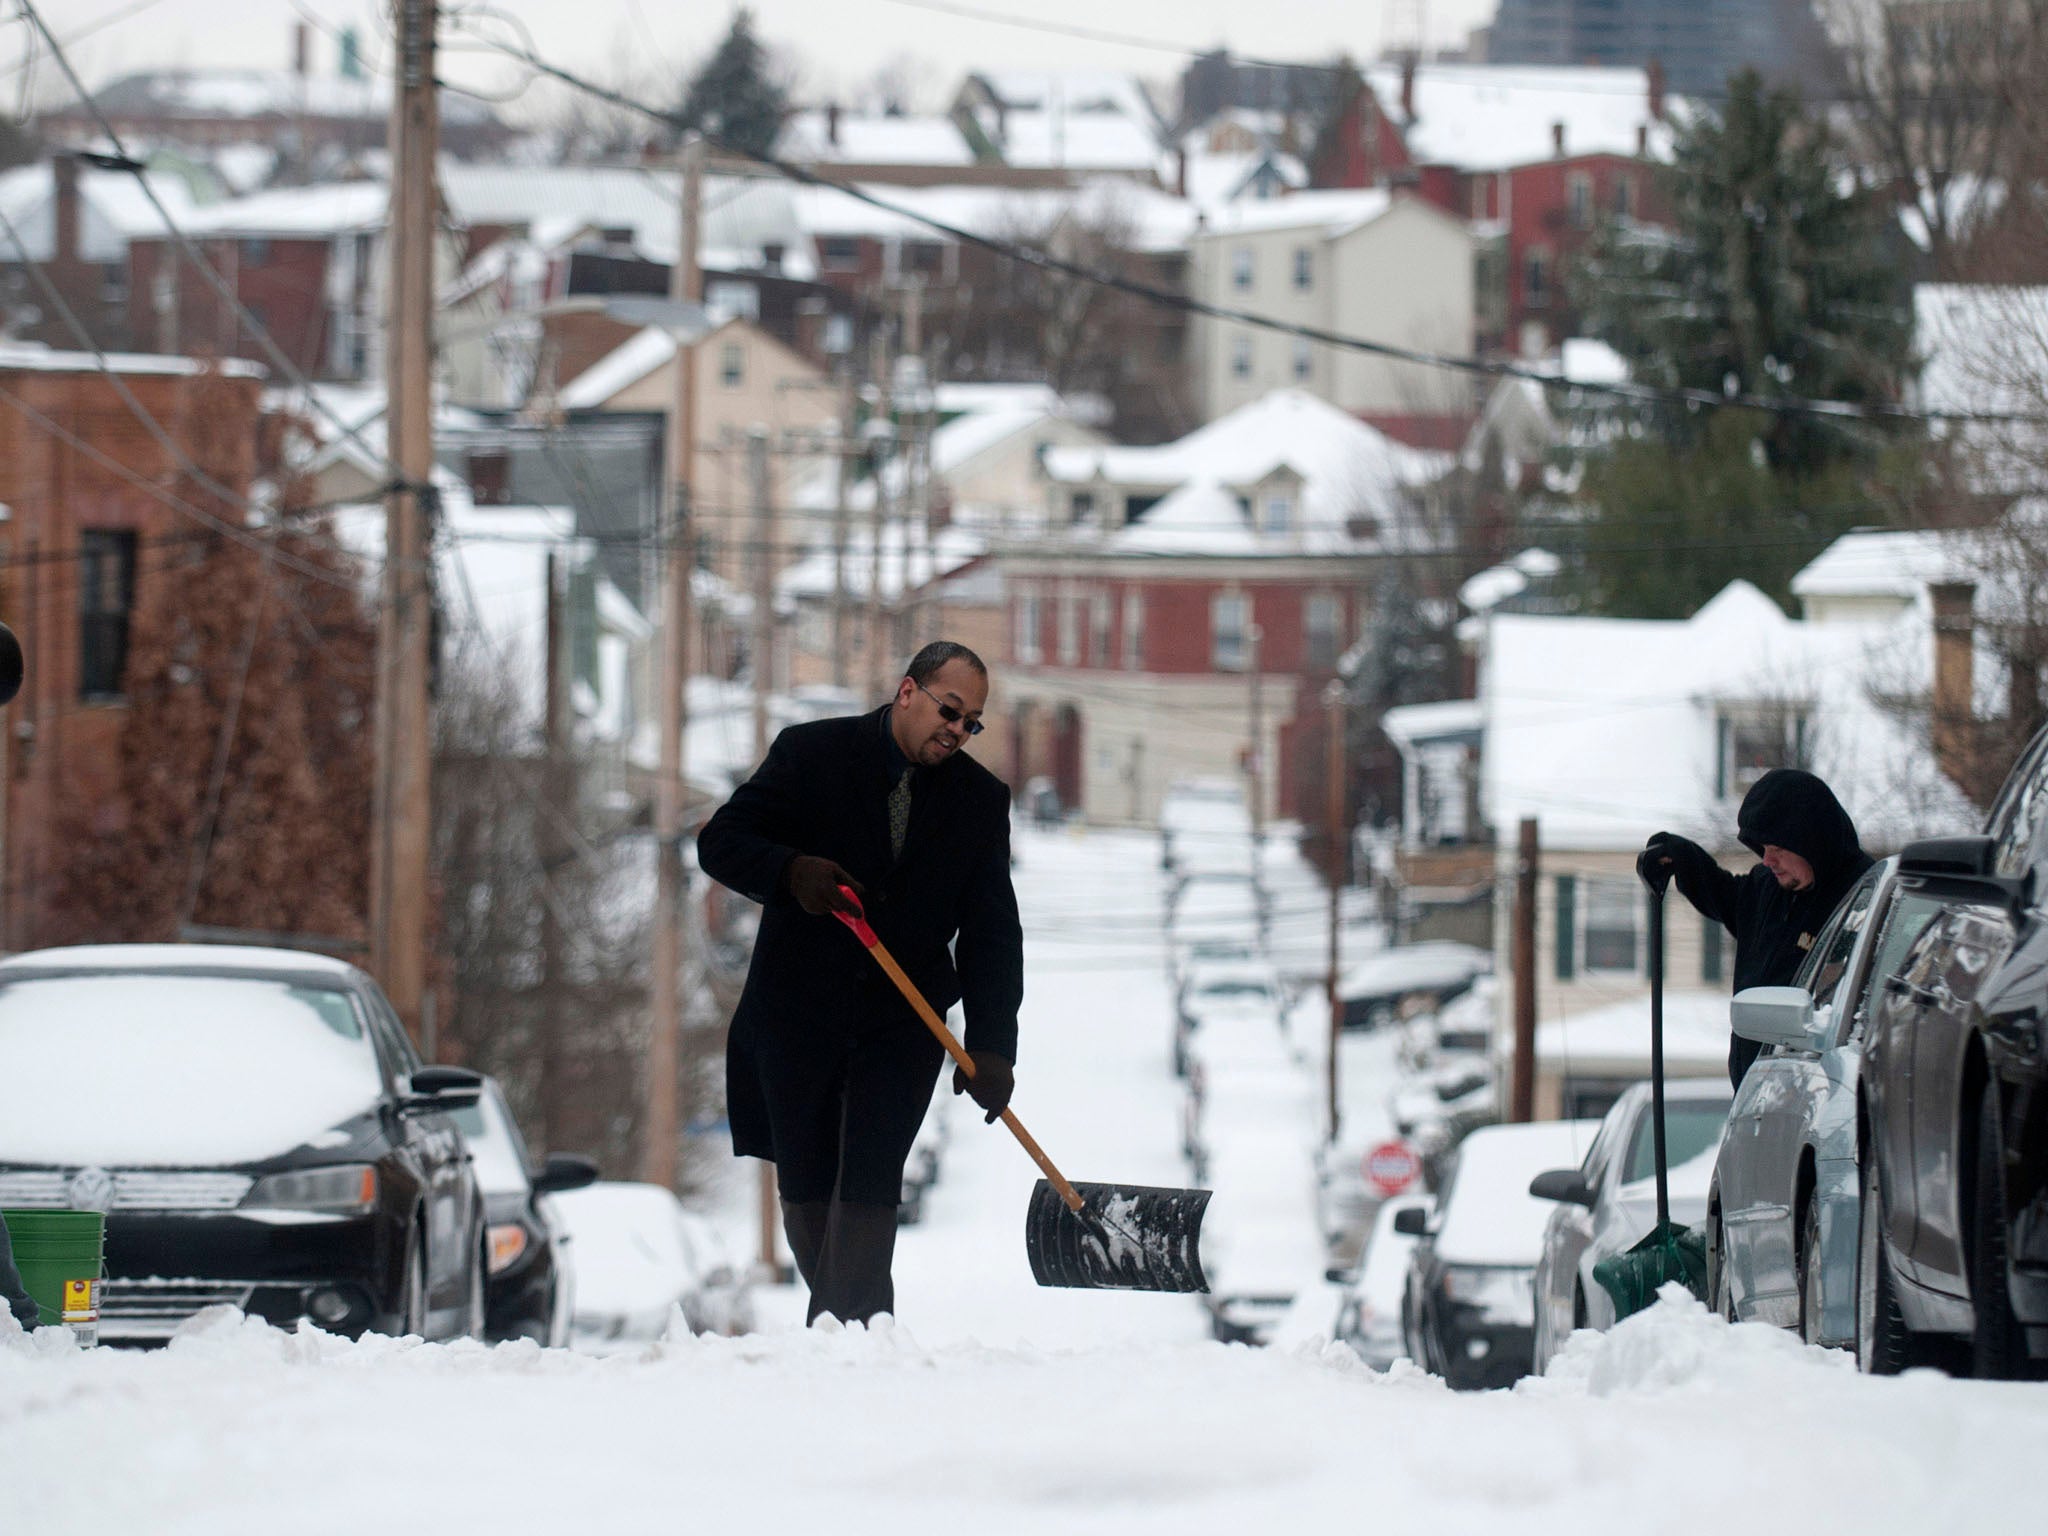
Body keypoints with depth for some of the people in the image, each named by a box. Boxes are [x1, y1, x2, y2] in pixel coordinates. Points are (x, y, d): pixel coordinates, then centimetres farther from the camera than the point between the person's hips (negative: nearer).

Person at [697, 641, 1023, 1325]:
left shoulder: (980, 799, 0)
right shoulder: (812, 753, -5)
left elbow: (991, 932, -2)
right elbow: (720, 842, -7)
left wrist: (991, 1046, -13)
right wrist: (791, 871, -28)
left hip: (901, 1023, 0)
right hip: (795, 1010, 0)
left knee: (869, 1185, -14)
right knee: (805, 1189, 6)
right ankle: (864, 1318, 21)